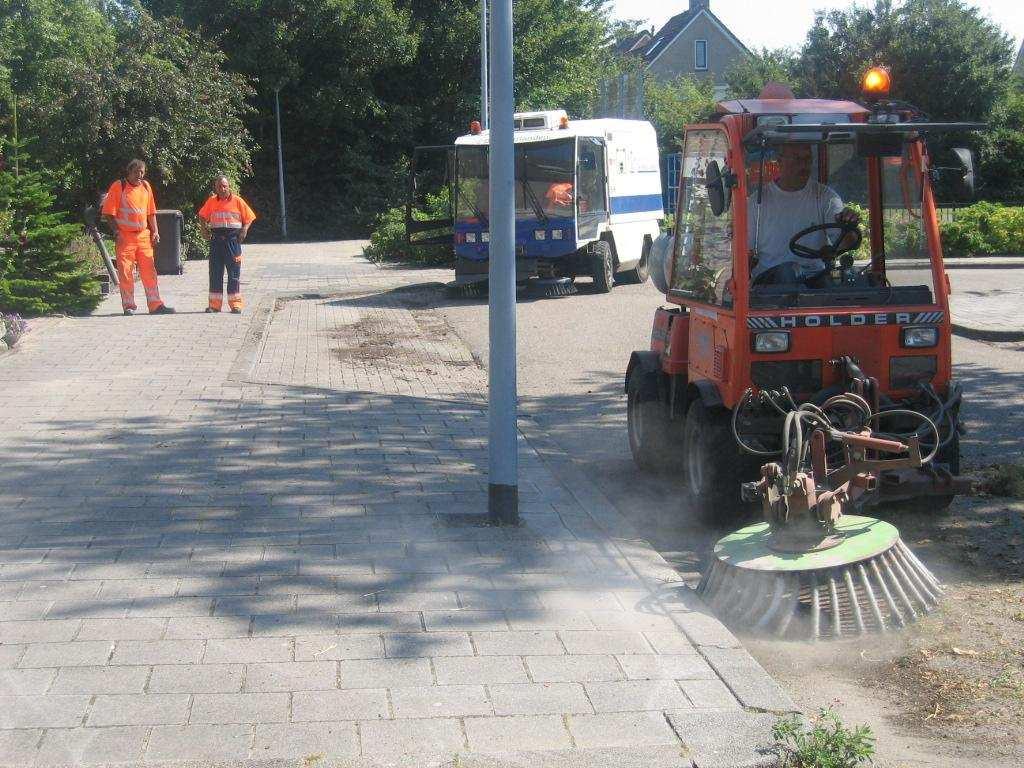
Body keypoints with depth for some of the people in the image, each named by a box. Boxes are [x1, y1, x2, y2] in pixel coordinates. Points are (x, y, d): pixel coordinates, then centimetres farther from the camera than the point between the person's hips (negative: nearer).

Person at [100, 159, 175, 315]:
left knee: (149, 272, 4)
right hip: (125, 236, -4)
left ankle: (155, 305, 7)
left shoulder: (146, 186, 12)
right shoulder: (118, 187, -4)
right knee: (125, 273, -1)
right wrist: (117, 232, -13)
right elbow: (108, 213, -6)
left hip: (144, 236, 5)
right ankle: (128, 306, 6)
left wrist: (155, 231, 9)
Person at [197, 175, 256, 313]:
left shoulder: (237, 201, 0)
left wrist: (244, 229, -9)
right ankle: (214, 304, 8)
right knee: (215, 272, 3)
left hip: (233, 239, -2)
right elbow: (202, 216, 19)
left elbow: (249, 217, 6)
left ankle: (235, 304, 5)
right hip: (216, 239, 2)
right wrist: (204, 229, 5)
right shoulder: (211, 201, 5)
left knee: (234, 272, 0)